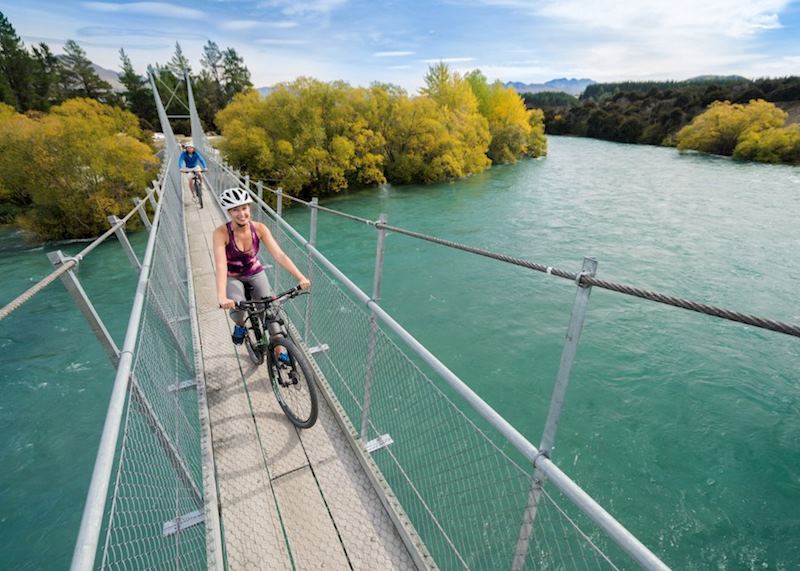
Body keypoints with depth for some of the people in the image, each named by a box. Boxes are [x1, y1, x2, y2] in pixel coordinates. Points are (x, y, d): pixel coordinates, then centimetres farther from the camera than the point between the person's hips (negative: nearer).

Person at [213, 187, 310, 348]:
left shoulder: (259, 228, -20)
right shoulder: (221, 232, -26)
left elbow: (279, 255, -26)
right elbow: (220, 265, -37)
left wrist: (300, 277, -37)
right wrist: (222, 297, -51)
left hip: (255, 273, 2)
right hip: (232, 277, -2)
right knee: (238, 310, -28)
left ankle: (278, 353, 11)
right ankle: (240, 325, 10)